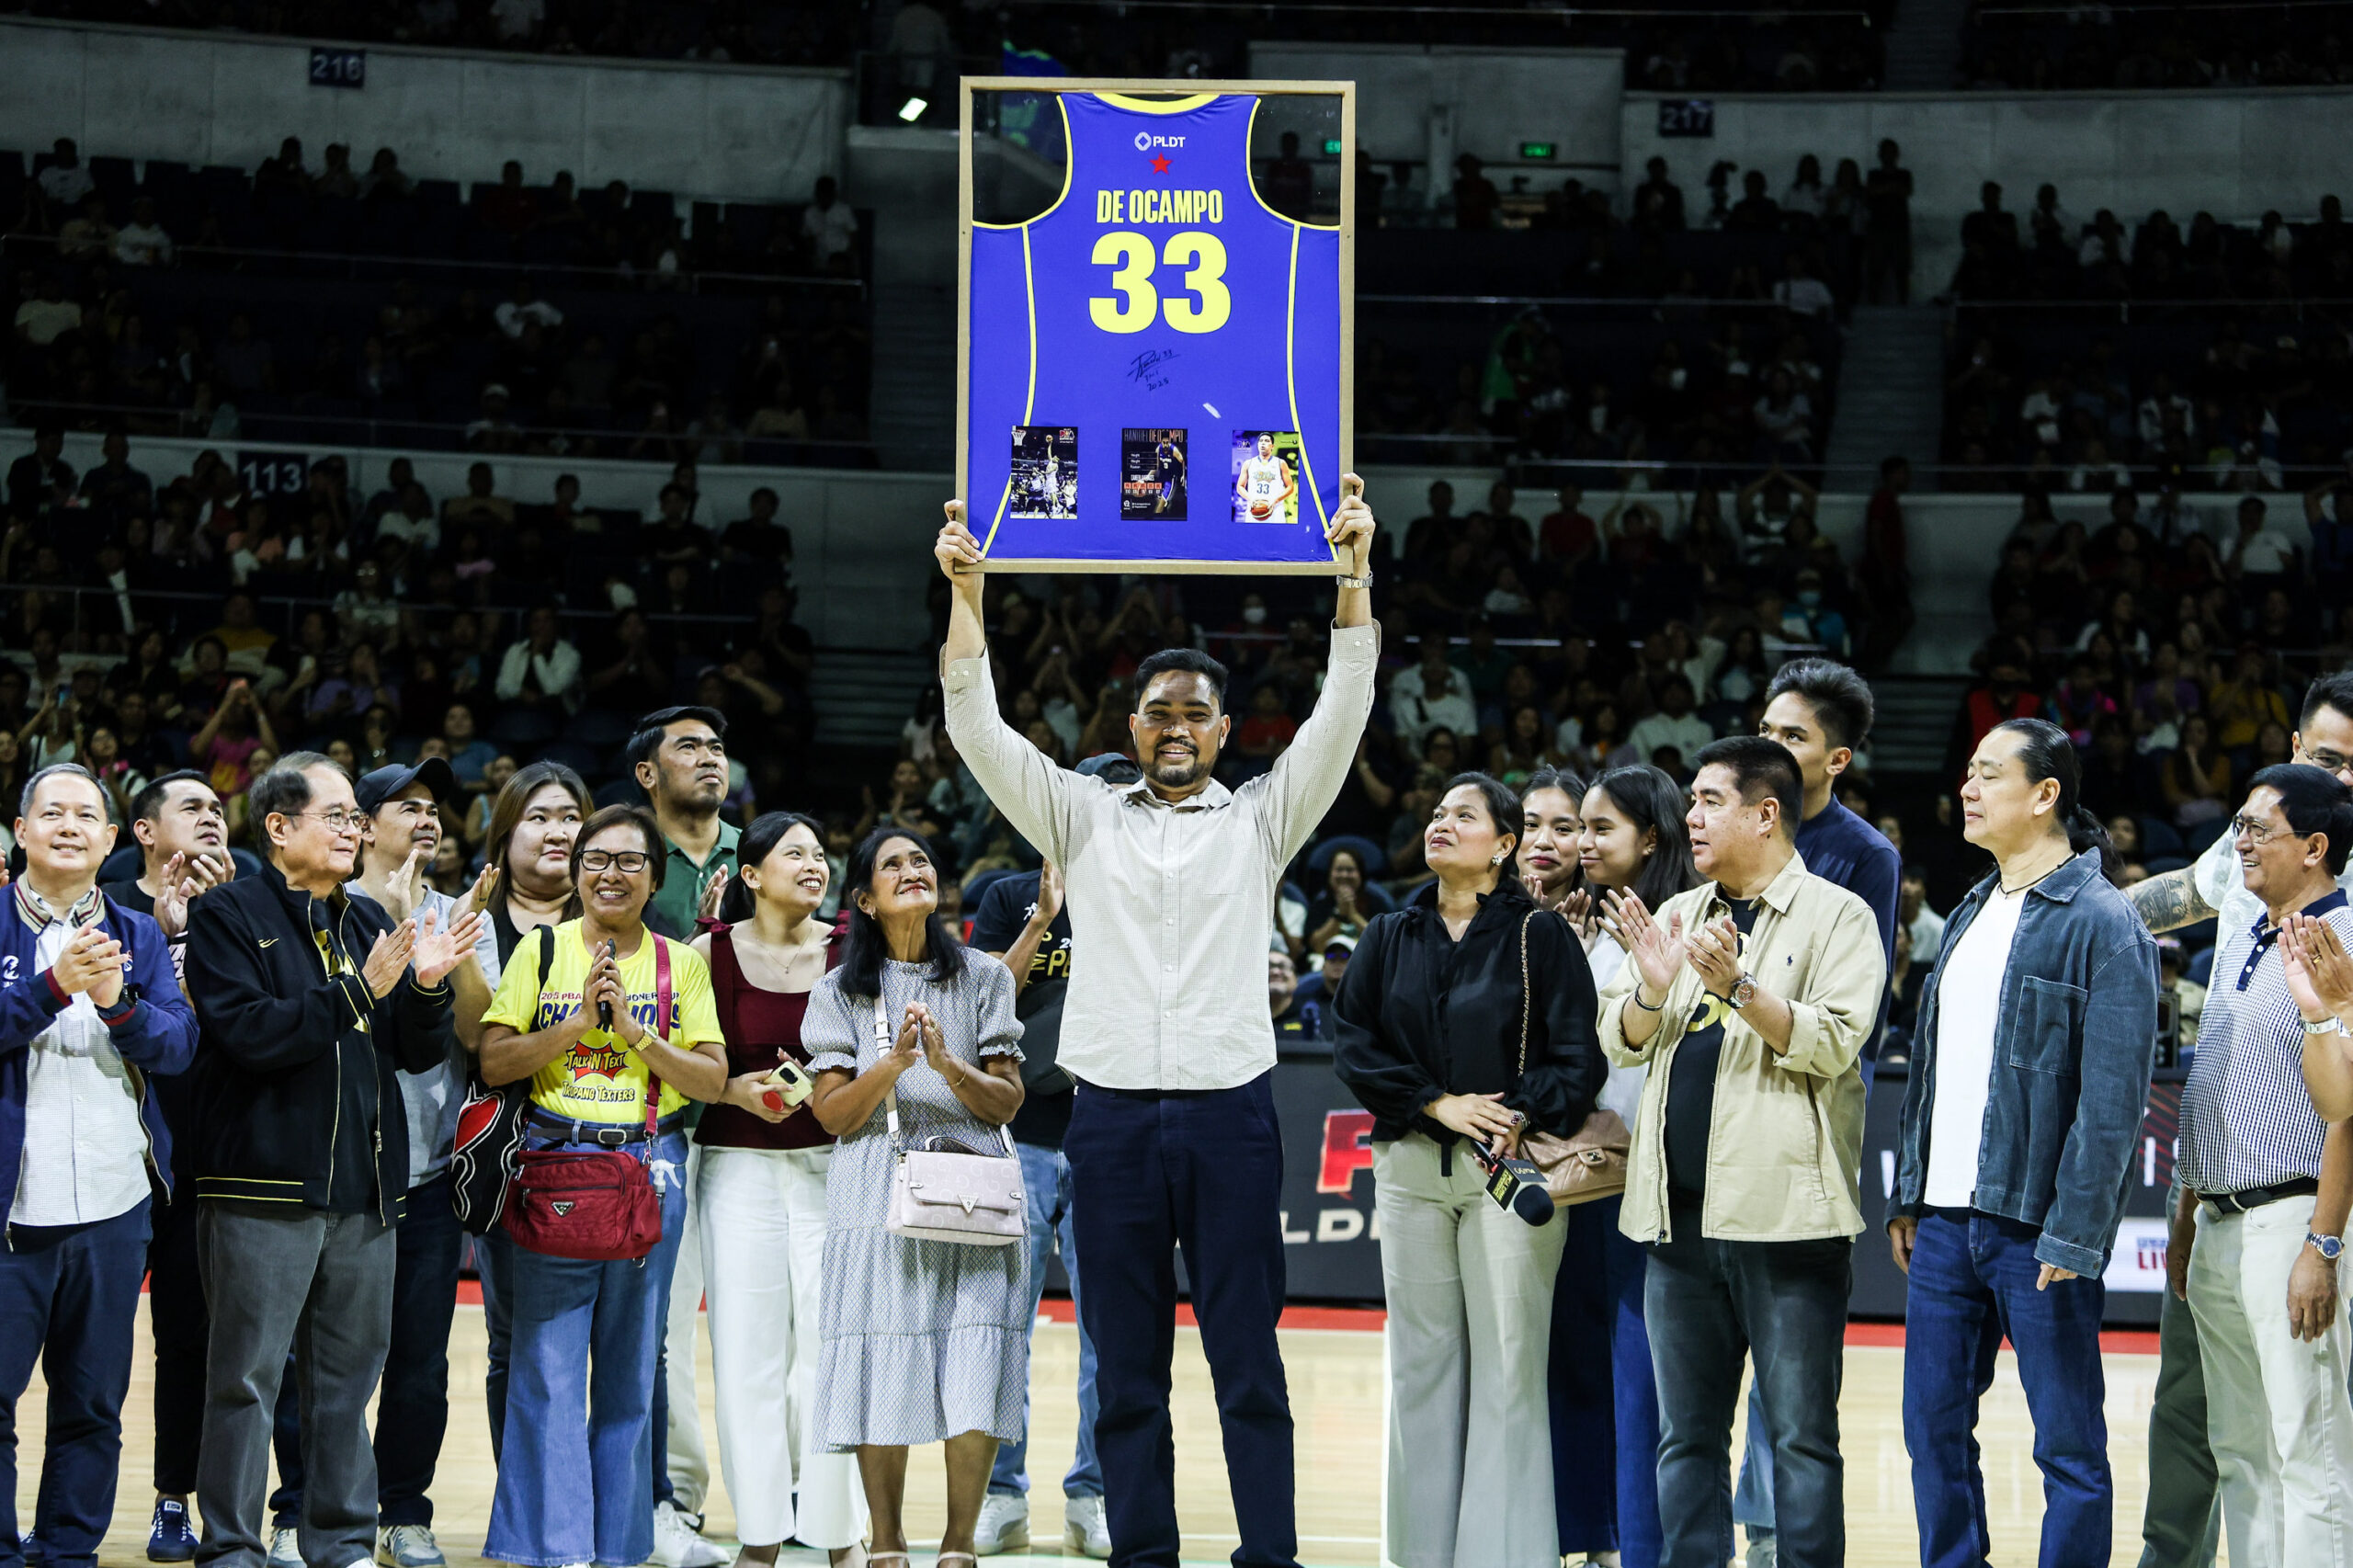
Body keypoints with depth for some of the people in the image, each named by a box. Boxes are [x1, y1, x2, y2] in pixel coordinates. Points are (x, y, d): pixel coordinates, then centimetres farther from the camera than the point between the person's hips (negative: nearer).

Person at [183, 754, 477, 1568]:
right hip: (265, 1186, -6)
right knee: (246, 1377, -3)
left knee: (349, 1375, 11)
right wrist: (357, 992, -19)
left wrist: (428, 987, -6)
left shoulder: (370, 922, 16)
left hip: (364, 1187, 6)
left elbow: (422, 1052, 14)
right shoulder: (228, 915, -2)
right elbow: (247, 1033, -16)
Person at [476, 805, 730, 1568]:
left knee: (631, 1368, 5)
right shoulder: (542, 950, 5)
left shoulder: (681, 963, 9)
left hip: (650, 1168, 2)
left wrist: (635, 1030, -10)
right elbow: (493, 1061, -1)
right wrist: (577, 1022, -12)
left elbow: (712, 1080, 2)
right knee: (548, 1366, -6)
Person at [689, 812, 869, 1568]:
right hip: (738, 1163, 0)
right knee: (747, 1348, -1)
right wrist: (738, 1089, -13)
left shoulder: (848, 953, 5)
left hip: (830, 1160, 0)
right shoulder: (713, 951, 2)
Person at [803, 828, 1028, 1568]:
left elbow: (1007, 1101, 5)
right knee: (883, 1371, -4)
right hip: (878, 1195, 0)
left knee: (974, 1378, -7)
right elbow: (832, 1113, 1)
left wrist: (948, 1064, -13)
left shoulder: (982, 977, 11)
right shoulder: (842, 991, 9)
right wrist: (894, 1062, -15)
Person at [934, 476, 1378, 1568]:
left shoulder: (1261, 818, 10)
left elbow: (1342, 712, 1)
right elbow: (978, 729, 5)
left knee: (1248, 1361, -1)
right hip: (1112, 1111, 1)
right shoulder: (1083, 818, 12)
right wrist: (966, 593, -5)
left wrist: (1353, 571, -7)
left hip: (1231, 1110, -1)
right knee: (1125, 1366, 4)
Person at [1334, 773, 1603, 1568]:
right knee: (1420, 1361, 5)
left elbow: (1580, 1057, -4)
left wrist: (1520, 1116, -18)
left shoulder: (1540, 936, 1)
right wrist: (1437, 1104, -8)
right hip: (1412, 1168, 4)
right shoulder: (1390, 938, 12)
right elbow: (1354, 1044, 4)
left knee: (1508, 1364, -4)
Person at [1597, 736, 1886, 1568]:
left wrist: (1737, 986, -23)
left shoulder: (1835, 917, -1)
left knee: (1800, 1435, -3)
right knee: (1686, 1436, 10)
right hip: (1682, 1212, 6)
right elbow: (1620, 1041, 12)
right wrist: (1652, 990, -9)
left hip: (1784, 1216, -6)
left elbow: (1833, 1041, -13)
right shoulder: (1677, 915, 17)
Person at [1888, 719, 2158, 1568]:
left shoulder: (2103, 924, -9)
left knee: (2069, 1445, 1)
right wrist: (1907, 1196, 13)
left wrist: (2072, 1236, -18)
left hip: (2035, 1227, -7)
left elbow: (2112, 1099, -14)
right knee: (1933, 1427, 10)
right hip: (1945, 1219, 7)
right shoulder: (1971, 915, 15)